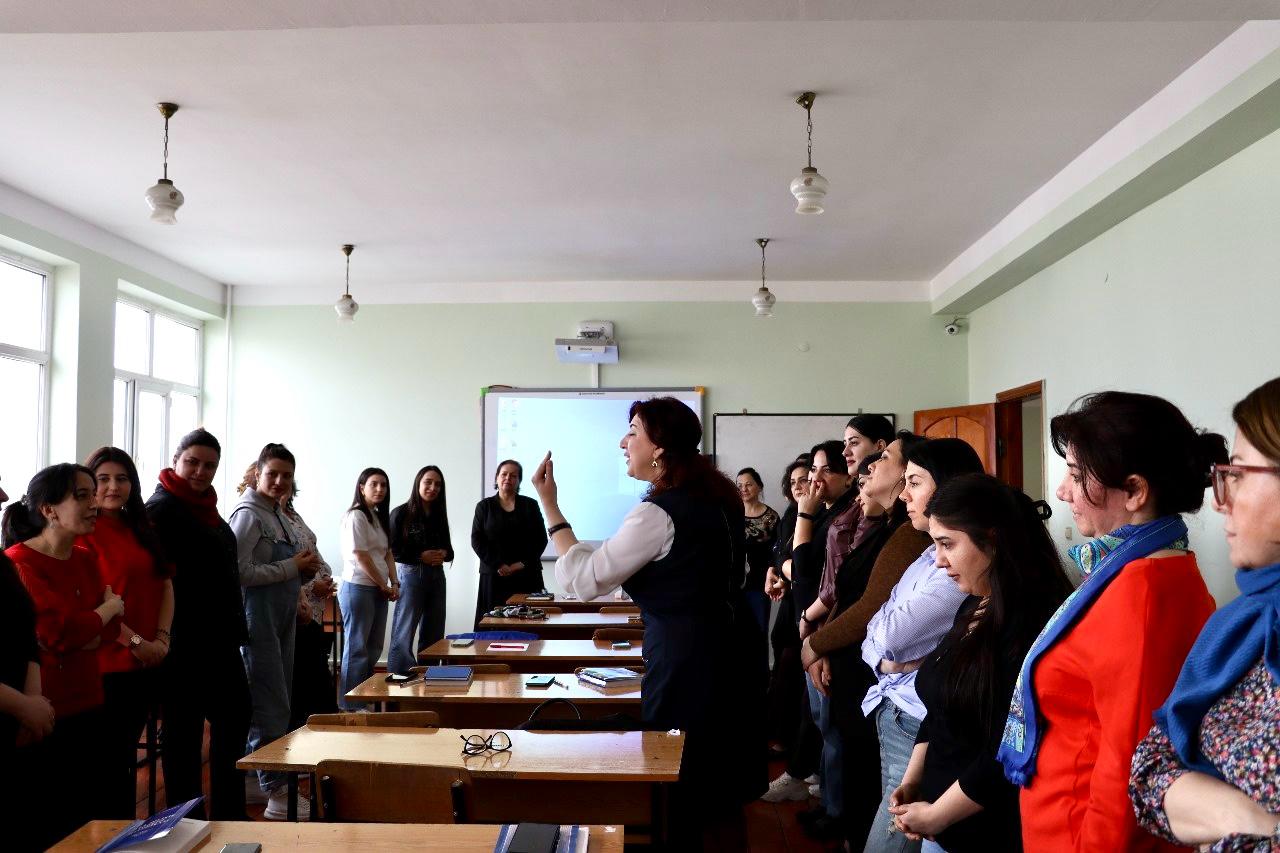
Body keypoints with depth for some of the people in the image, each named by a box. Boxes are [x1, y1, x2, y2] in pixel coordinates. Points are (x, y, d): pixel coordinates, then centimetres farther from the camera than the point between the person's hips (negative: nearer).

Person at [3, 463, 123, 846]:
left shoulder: (84, 559, 9)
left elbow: (110, 628, 4)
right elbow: (61, 632, -23)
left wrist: (74, 635, -16)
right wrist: (109, 607, -6)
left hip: (86, 707, 7)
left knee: (88, 810, 14)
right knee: (44, 827, 6)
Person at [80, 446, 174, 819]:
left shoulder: (142, 530, 14)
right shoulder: (84, 532, -9)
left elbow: (164, 584, 10)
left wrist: (162, 637, -3)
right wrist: (134, 641, -17)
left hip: (147, 661, 7)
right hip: (108, 662, -7)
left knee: (127, 750, 16)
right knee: (110, 755, 3)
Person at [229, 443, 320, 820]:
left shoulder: (280, 516, 14)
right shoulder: (248, 515, -12)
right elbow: (240, 572, -23)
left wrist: (305, 569, 4)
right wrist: (293, 566, -17)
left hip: (283, 619, 9)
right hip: (258, 619, -9)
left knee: (279, 702, 15)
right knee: (271, 707, -7)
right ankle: (278, 792, -2)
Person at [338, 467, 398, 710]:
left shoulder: (380, 517, 17)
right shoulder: (356, 516, -10)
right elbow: (361, 557, -13)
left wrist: (394, 584, 3)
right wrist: (384, 586, -7)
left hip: (379, 590, 8)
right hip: (358, 588, -8)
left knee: (374, 649, 10)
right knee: (357, 648, -3)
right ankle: (351, 706, 4)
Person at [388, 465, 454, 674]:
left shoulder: (439, 515, 12)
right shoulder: (401, 513, -4)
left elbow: (449, 548, 17)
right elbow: (392, 550, -7)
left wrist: (444, 553, -5)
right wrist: (421, 556, -15)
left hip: (437, 576, 6)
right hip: (411, 576, -6)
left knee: (434, 636, 9)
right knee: (403, 636, -4)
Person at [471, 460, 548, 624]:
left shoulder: (530, 505, 10)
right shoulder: (484, 506, 9)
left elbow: (541, 539, 4)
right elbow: (477, 541, 1)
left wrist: (522, 564, -8)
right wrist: (499, 566, -9)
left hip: (527, 576, 0)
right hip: (494, 576, 0)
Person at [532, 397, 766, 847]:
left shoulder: (658, 514, -20)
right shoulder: (717, 497, 7)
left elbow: (584, 578, -14)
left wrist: (549, 505, -10)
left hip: (686, 661, -9)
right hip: (731, 652, 9)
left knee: (678, 790, 8)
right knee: (722, 784, 21)